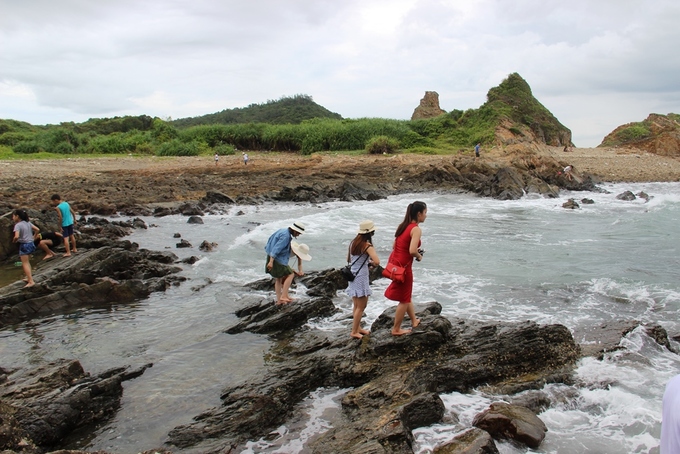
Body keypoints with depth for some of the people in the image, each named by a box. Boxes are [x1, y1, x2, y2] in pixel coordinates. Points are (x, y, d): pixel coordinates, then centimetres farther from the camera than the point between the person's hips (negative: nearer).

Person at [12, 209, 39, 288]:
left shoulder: (18, 225, -15)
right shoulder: (28, 223, 6)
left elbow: (16, 236, -27)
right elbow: (37, 230, 8)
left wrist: (14, 241, -7)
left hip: (24, 245, -7)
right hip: (31, 244, 8)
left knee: (25, 264, -3)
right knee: (27, 262, 22)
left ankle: (31, 281, -9)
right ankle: (29, 277, 27)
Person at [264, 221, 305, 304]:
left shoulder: (282, 231, 12)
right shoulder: (286, 236, -19)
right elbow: (277, 248, -26)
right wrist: (271, 261, -31)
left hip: (273, 258, 10)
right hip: (276, 259, -10)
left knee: (279, 279, 15)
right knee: (290, 275, -4)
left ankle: (279, 300, 18)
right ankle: (283, 296, -7)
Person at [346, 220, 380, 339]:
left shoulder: (353, 242, 6)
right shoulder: (367, 245, -16)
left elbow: (348, 259, 17)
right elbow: (377, 262, -27)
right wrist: (371, 263, -4)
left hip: (353, 275, 8)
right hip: (361, 277, -8)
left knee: (357, 305, 19)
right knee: (361, 306, 3)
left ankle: (358, 327, 29)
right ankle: (354, 331, 9)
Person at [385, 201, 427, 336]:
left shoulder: (403, 225, 9)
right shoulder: (416, 229, -16)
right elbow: (412, 251, -27)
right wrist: (419, 256, -5)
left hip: (393, 261, 9)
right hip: (403, 266, -8)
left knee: (406, 294, 24)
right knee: (404, 299, 8)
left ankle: (414, 321, 40)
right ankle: (396, 329, 19)